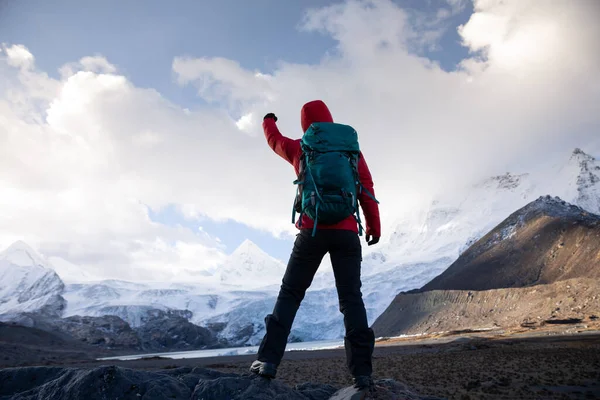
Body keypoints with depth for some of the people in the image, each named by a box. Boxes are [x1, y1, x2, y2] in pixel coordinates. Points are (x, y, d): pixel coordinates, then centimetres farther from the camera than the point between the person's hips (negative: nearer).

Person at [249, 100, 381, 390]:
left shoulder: (299, 148, 10)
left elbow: (274, 140, 31)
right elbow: (366, 188, 4)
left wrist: (268, 121, 52)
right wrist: (374, 225, 10)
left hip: (312, 231, 0)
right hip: (346, 233, 1)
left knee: (290, 293, 8)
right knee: (351, 298, 2)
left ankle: (268, 360, 1)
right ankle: (362, 371, -4)